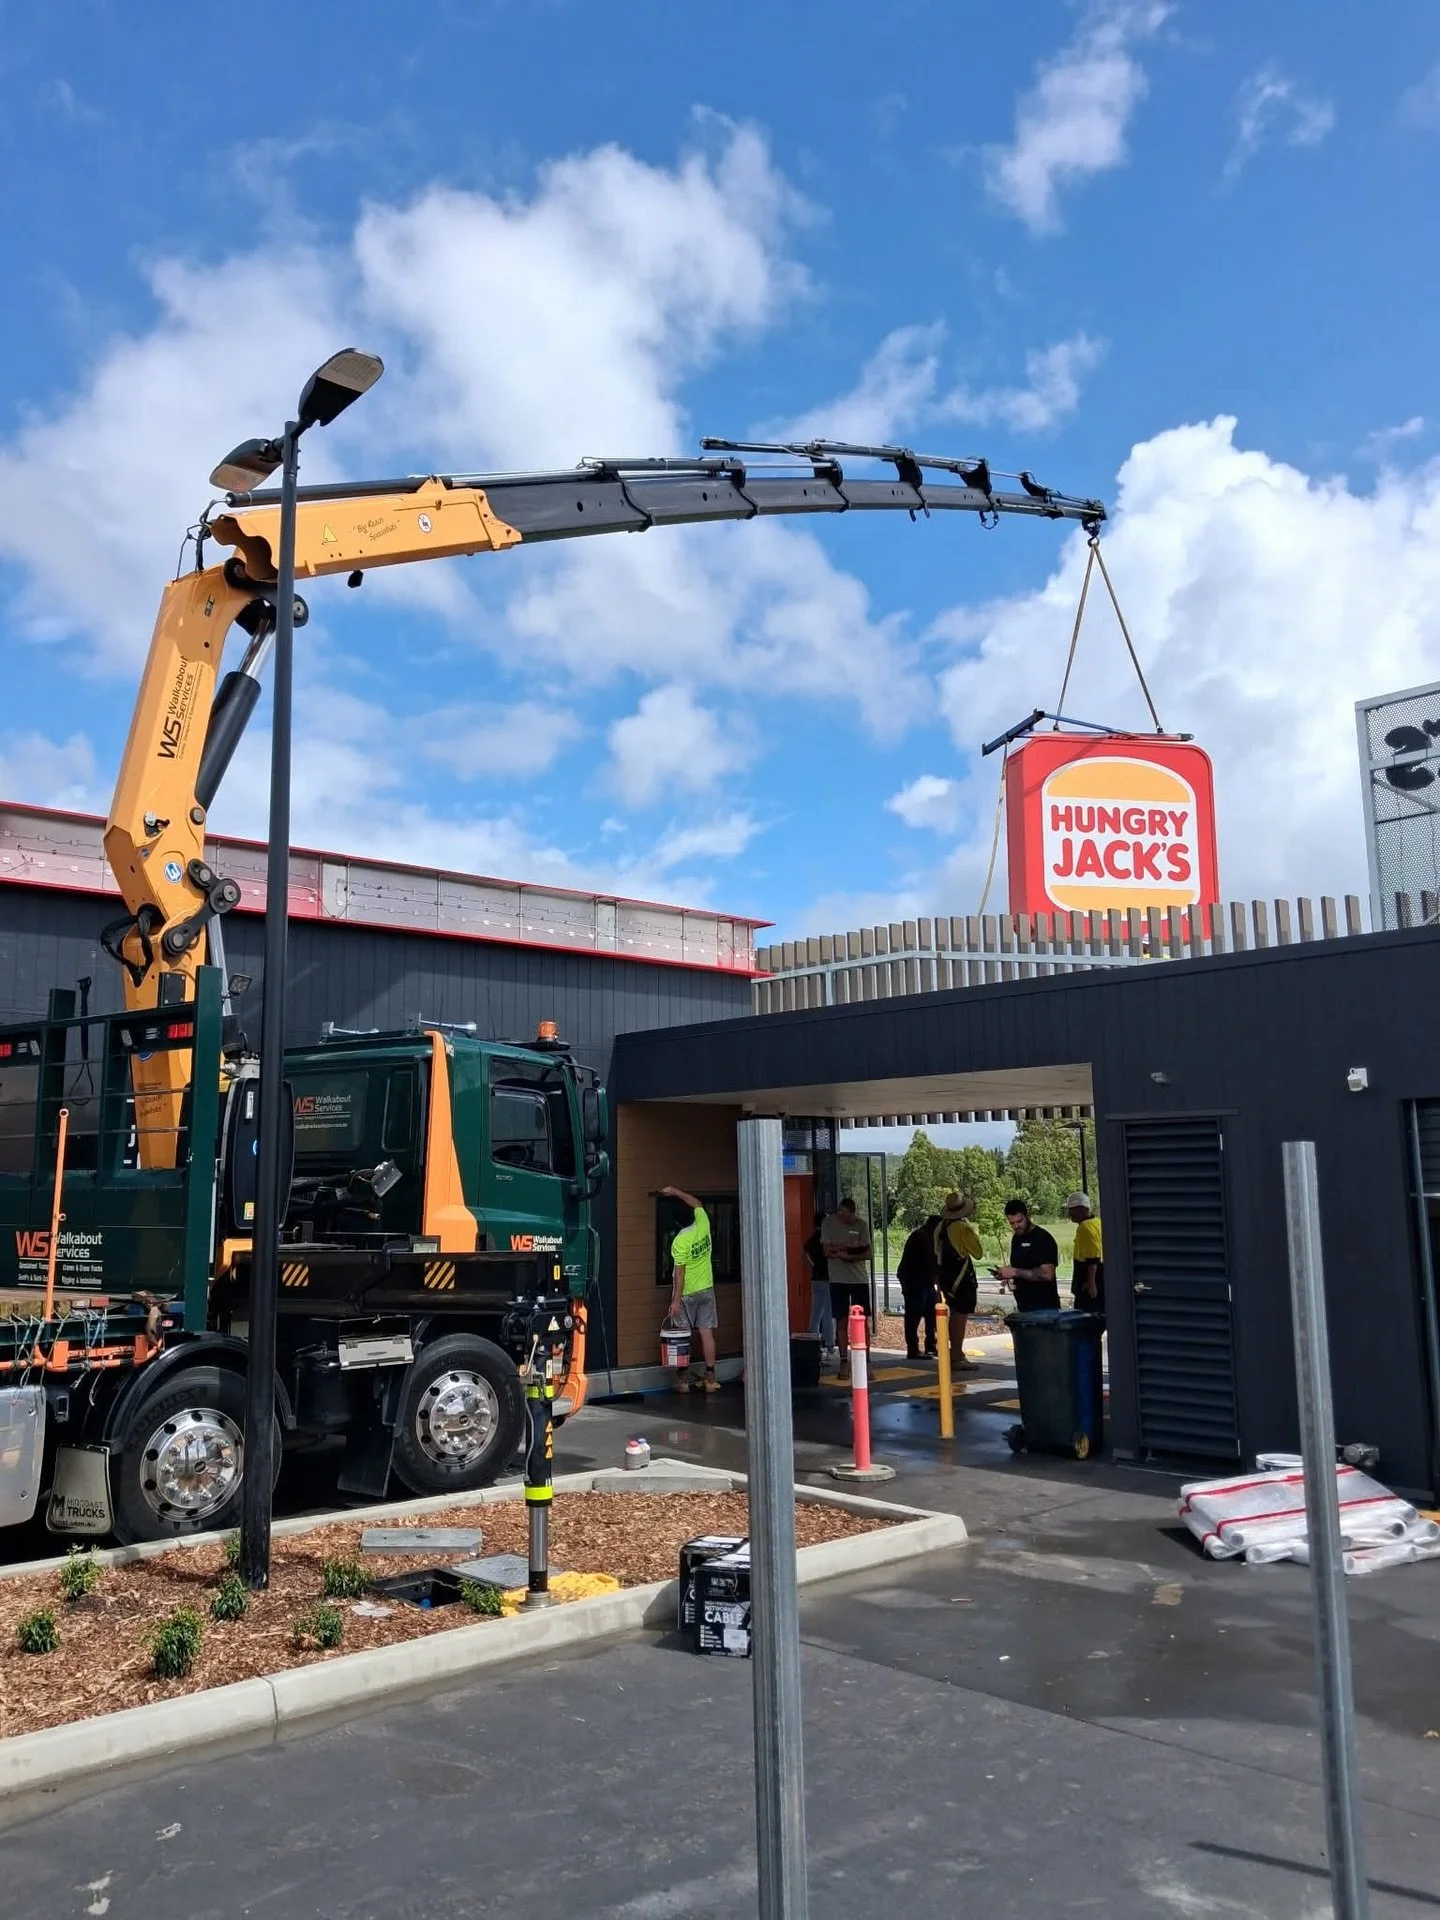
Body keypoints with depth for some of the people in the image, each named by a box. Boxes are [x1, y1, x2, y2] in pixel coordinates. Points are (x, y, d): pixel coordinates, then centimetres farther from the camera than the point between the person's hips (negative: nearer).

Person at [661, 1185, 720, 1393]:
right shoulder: (703, 1225, -4)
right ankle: (710, 1377, 6)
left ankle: (684, 1379, 7)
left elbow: (680, 1272, -19)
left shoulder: (680, 1241, -19)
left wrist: (676, 1300, -16)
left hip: (687, 1293, -5)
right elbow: (697, 1204, 18)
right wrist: (675, 1191, 23)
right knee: (707, 1333, 5)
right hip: (706, 1289, 5)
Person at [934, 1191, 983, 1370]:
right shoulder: (964, 1227, -18)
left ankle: (956, 1353, 27)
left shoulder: (941, 1226, 6)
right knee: (961, 1315, -3)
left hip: (945, 1274, 8)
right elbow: (978, 1253, -11)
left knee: (955, 1313, 18)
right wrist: (973, 1232, -1)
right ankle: (956, 1358, -2)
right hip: (961, 1276, -8)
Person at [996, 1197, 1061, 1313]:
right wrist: (1006, 1273, 2)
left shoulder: (1043, 1239, -13)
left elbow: (1047, 1274, -22)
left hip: (1044, 1309, -8)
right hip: (1023, 1307, 8)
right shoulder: (1016, 1238, 12)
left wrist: (1016, 1272, -21)